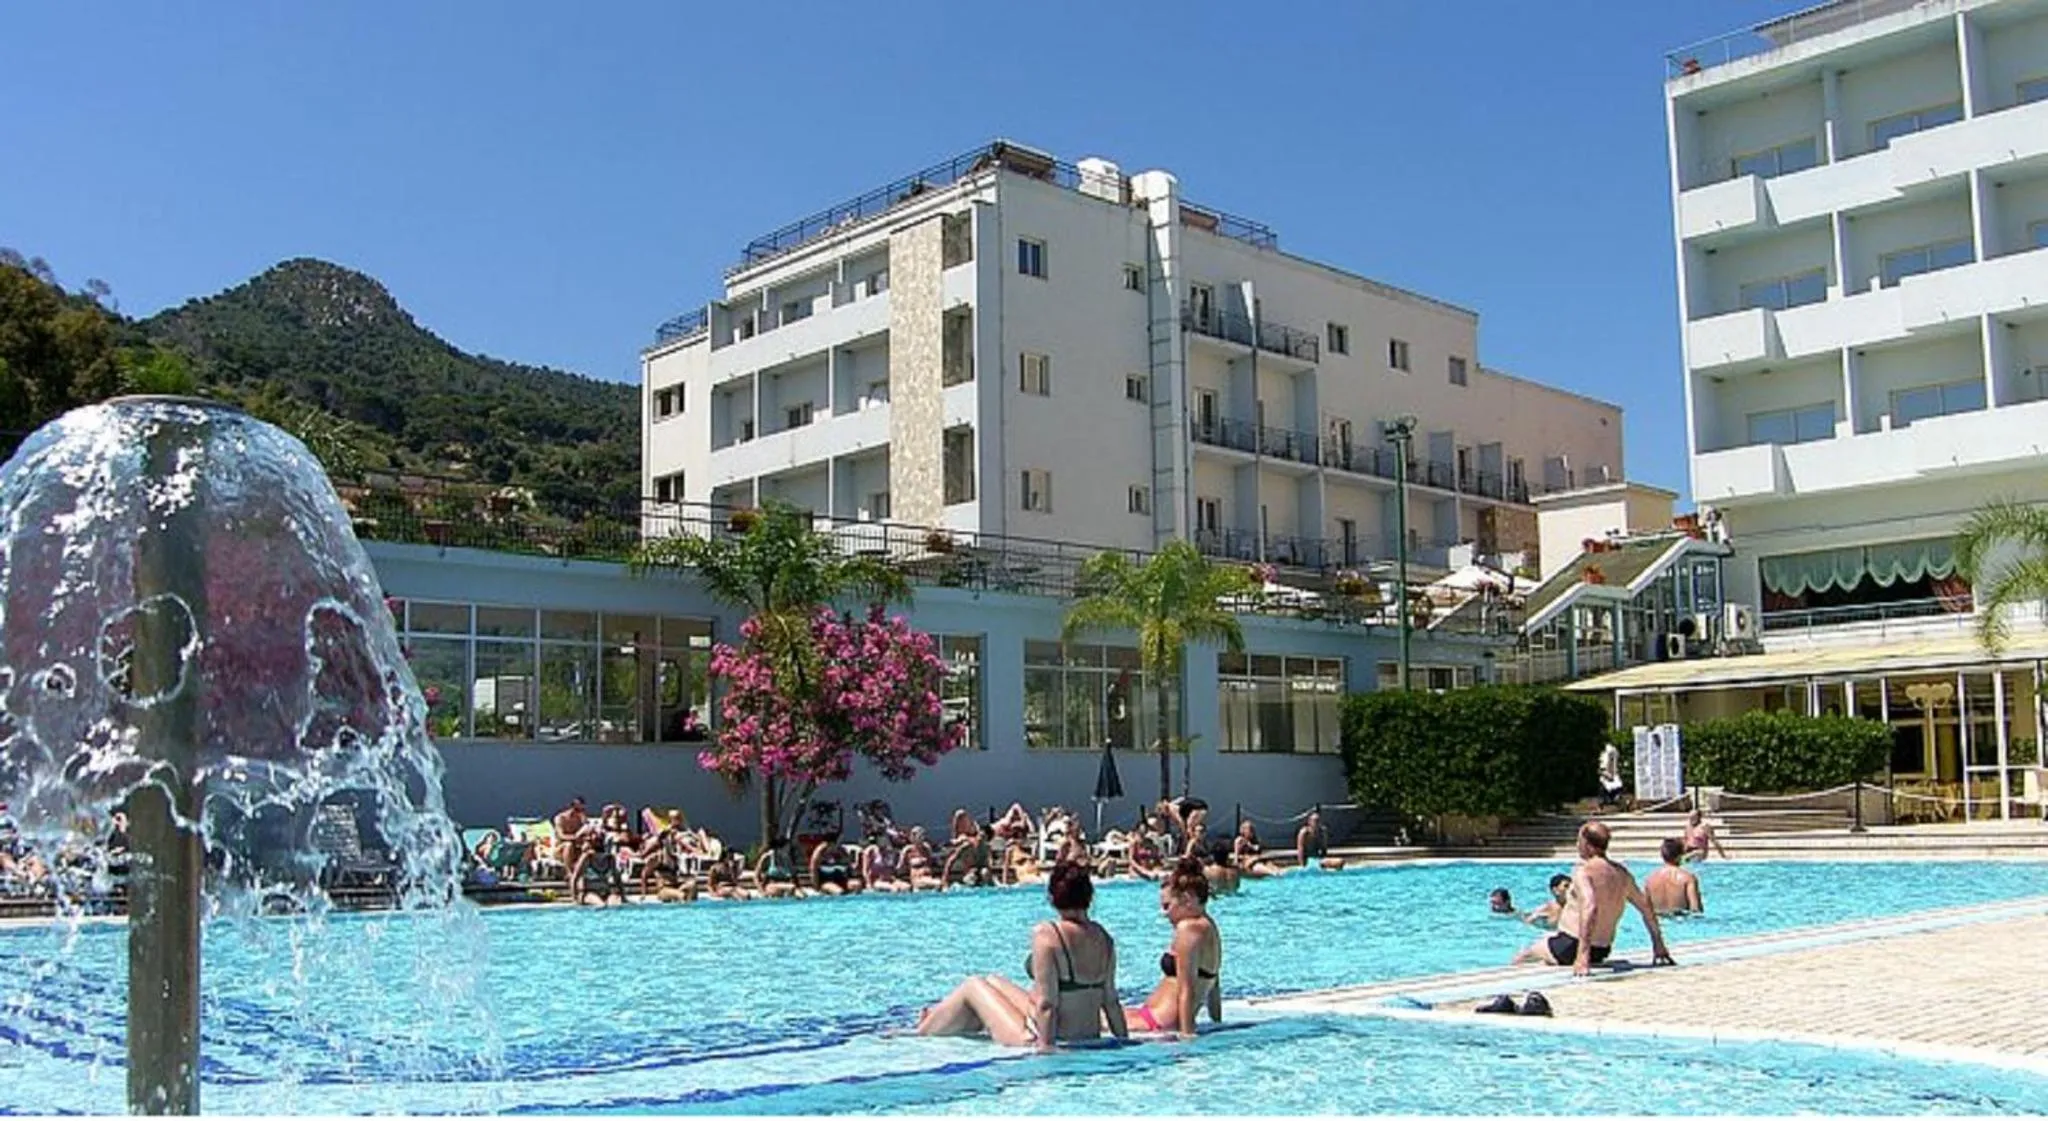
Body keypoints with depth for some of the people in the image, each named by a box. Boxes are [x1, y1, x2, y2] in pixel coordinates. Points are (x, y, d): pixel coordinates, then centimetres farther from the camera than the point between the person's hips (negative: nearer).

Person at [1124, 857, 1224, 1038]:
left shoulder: (1187, 928, -15)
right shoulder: (1209, 927, 14)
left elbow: (1186, 990, -19)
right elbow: (1213, 985, 20)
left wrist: (1186, 1033, -20)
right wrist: (1218, 1024, 25)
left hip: (1159, 1023, -11)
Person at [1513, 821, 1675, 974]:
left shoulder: (1583, 871, -19)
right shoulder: (1622, 873, 5)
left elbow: (1589, 908, -33)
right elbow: (1646, 906, 14)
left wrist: (1583, 955, -38)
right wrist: (1658, 943, 25)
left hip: (1571, 947, -8)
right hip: (1602, 951, 8)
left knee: (1519, 959, 14)